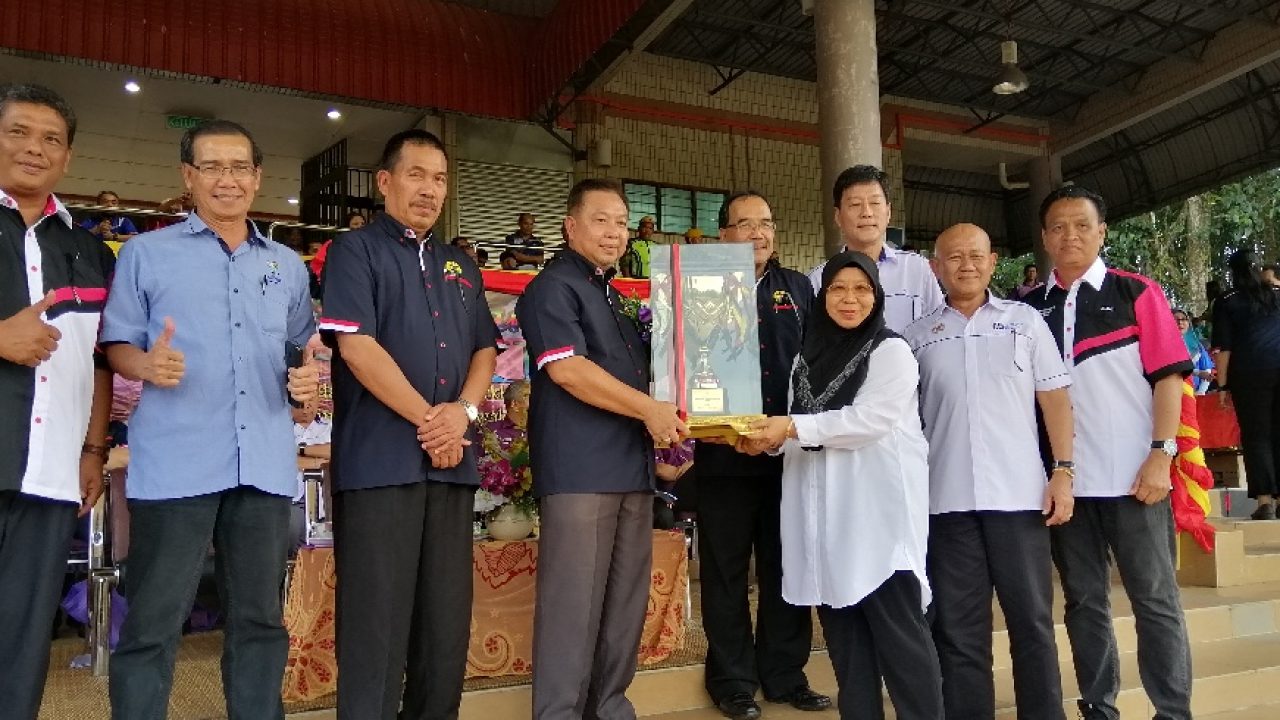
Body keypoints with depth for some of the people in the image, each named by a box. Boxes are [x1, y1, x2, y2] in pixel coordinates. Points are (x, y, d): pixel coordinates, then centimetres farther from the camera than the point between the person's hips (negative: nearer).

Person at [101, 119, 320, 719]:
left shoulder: (288, 265, 15)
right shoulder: (146, 253, 5)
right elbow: (116, 344, 4)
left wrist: (306, 380, -1)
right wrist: (148, 365, -17)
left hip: (265, 464, 4)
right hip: (175, 463, -3)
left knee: (260, 618, 13)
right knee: (152, 623, 2)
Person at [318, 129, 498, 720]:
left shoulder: (461, 267, 19)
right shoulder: (355, 250, 1)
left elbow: (485, 350, 14)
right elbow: (356, 345, -11)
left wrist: (463, 411, -6)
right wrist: (427, 420, -12)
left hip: (452, 461, 6)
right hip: (381, 459, -6)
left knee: (447, 617, 10)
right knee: (376, 618, -1)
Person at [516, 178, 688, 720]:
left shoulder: (612, 295, 21)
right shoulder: (553, 287, -5)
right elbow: (566, 369, -17)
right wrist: (649, 409, -15)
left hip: (631, 464, 9)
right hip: (581, 468, -9)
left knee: (626, 598, 12)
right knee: (575, 600, -5)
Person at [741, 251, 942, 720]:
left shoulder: (891, 351, -2)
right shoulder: (808, 356, 17)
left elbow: (871, 420, -15)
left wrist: (793, 427, -19)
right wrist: (767, 438, -3)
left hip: (879, 508, -6)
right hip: (825, 510, 6)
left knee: (898, 627, -6)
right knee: (842, 627, 11)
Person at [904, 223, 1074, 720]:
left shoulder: (1025, 320, 9)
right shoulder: (918, 335, 10)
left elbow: (1054, 398, 7)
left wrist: (1063, 470, -3)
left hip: (1019, 494, 0)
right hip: (947, 500, 1)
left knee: (1032, 619, 6)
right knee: (958, 628, 7)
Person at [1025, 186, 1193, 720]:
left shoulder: (1136, 293, 0)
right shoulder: (1029, 308, 7)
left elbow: (1168, 375, -3)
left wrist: (1161, 452, -11)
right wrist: (1043, 469, 3)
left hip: (1132, 474, -3)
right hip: (1065, 479, 3)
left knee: (1155, 600, 5)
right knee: (1084, 600, 12)